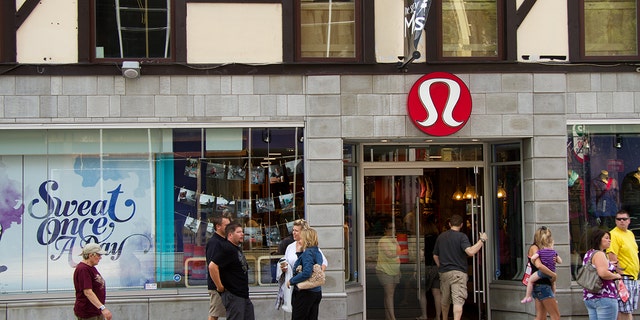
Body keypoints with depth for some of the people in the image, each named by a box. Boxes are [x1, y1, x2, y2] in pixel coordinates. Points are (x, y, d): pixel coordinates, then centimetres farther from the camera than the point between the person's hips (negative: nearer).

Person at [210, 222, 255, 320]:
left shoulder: (237, 248, 16)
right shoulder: (226, 249, -15)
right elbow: (213, 266, -26)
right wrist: (220, 287, -20)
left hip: (244, 294, 10)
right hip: (233, 295, -10)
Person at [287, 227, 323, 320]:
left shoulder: (308, 252, -16)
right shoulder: (318, 252, 11)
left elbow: (306, 273, -27)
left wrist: (291, 281, -16)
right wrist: (299, 252, 16)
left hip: (305, 292, -9)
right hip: (317, 292, 9)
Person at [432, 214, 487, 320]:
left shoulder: (441, 237, 10)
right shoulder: (461, 236, -8)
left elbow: (435, 256, 16)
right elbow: (470, 252, -22)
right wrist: (482, 240, -12)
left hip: (444, 272, 6)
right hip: (458, 272, -6)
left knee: (445, 300, 20)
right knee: (458, 301, -11)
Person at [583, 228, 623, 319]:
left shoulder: (588, 254, 17)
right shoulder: (599, 254, -13)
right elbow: (603, 273, -26)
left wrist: (608, 264, 23)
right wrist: (616, 276, -9)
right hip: (604, 297, -10)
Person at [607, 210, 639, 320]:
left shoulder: (630, 234, 15)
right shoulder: (614, 235, -13)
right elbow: (612, 256, -19)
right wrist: (620, 273, -22)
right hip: (623, 277, -9)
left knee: (630, 309, 12)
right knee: (624, 310, -10)